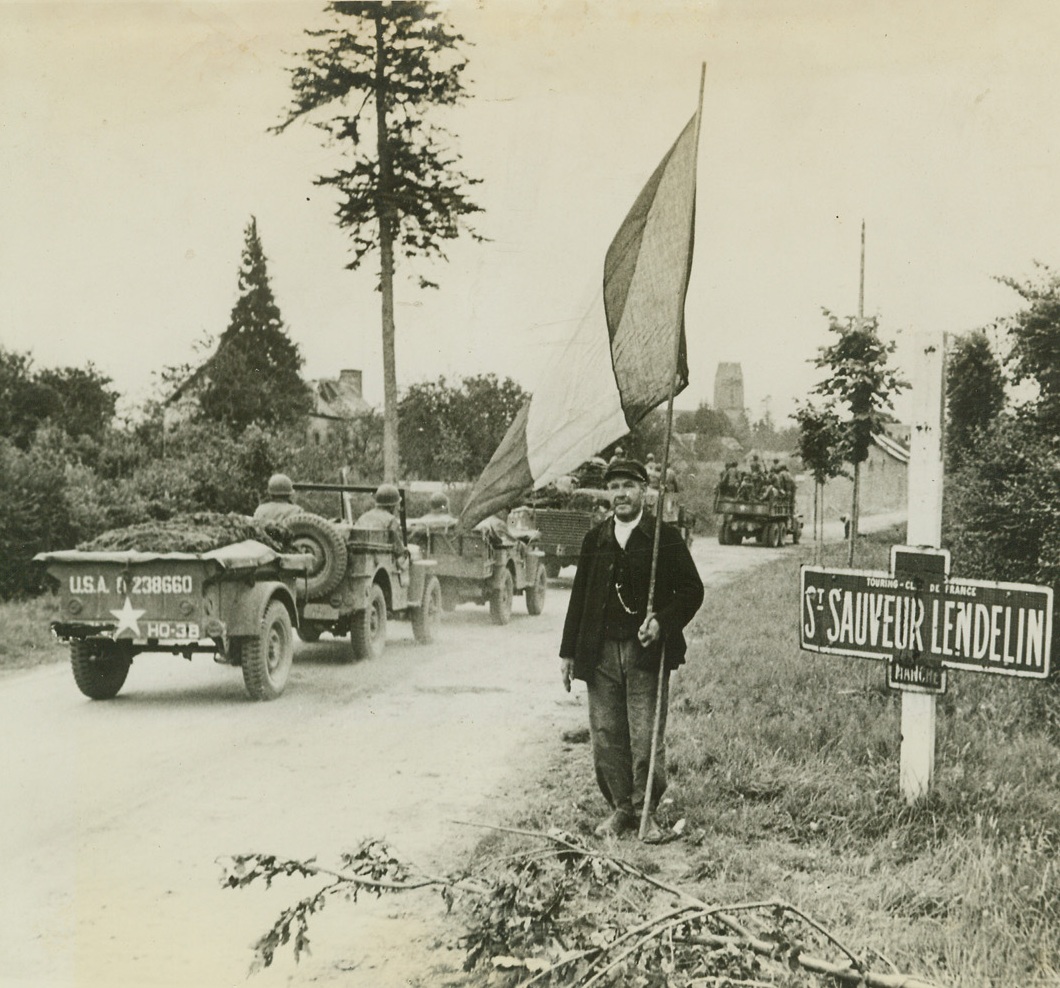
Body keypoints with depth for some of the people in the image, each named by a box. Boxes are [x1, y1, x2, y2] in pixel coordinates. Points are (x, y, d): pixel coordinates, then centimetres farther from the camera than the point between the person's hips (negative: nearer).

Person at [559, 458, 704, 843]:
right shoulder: (595, 539, 11)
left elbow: (692, 590, 3)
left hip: (646, 651, -3)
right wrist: (568, 652, 11)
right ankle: (621, 808, 19)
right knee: (606, 736, 6)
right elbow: (579, 596, 13)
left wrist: (662, 621, -13)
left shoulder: (665, 537, 1)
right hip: (601, 652, 4)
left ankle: (646, 811, 11)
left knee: (646, 737, -3)